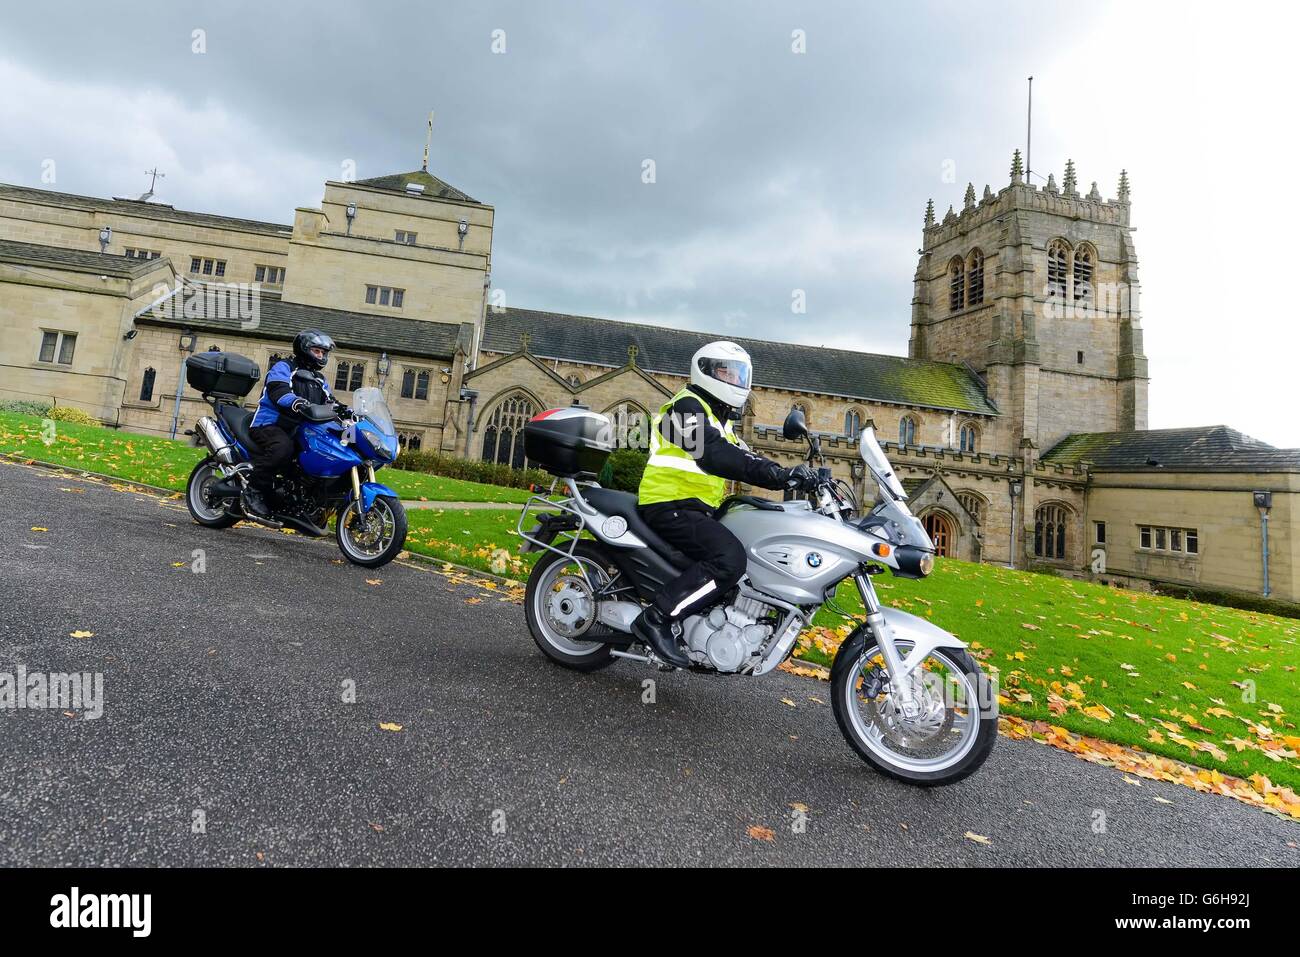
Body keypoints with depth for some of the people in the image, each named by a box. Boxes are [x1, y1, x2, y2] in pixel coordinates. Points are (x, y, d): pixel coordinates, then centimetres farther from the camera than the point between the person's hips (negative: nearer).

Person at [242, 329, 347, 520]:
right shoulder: (283, 367, 2)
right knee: (283, 447, -37)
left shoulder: (320, 380, 24)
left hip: (298, 430, 7)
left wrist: (343, 409, -12)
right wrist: (298, 403, -39)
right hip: (270, 424, -7)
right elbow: (278, 392, -18)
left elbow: (329, 401, 13)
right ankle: (252, 492, -24)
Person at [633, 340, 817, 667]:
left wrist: (790, 477, -1)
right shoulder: (687, 406, -9)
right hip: (671, 506, -10)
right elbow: (713, 455, -25)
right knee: (730, 559, -29)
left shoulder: (720, 419, 23)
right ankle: (656, 619, -24)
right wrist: (778, 473, -32)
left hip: (698, 508, 10)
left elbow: (743, 457, 14)